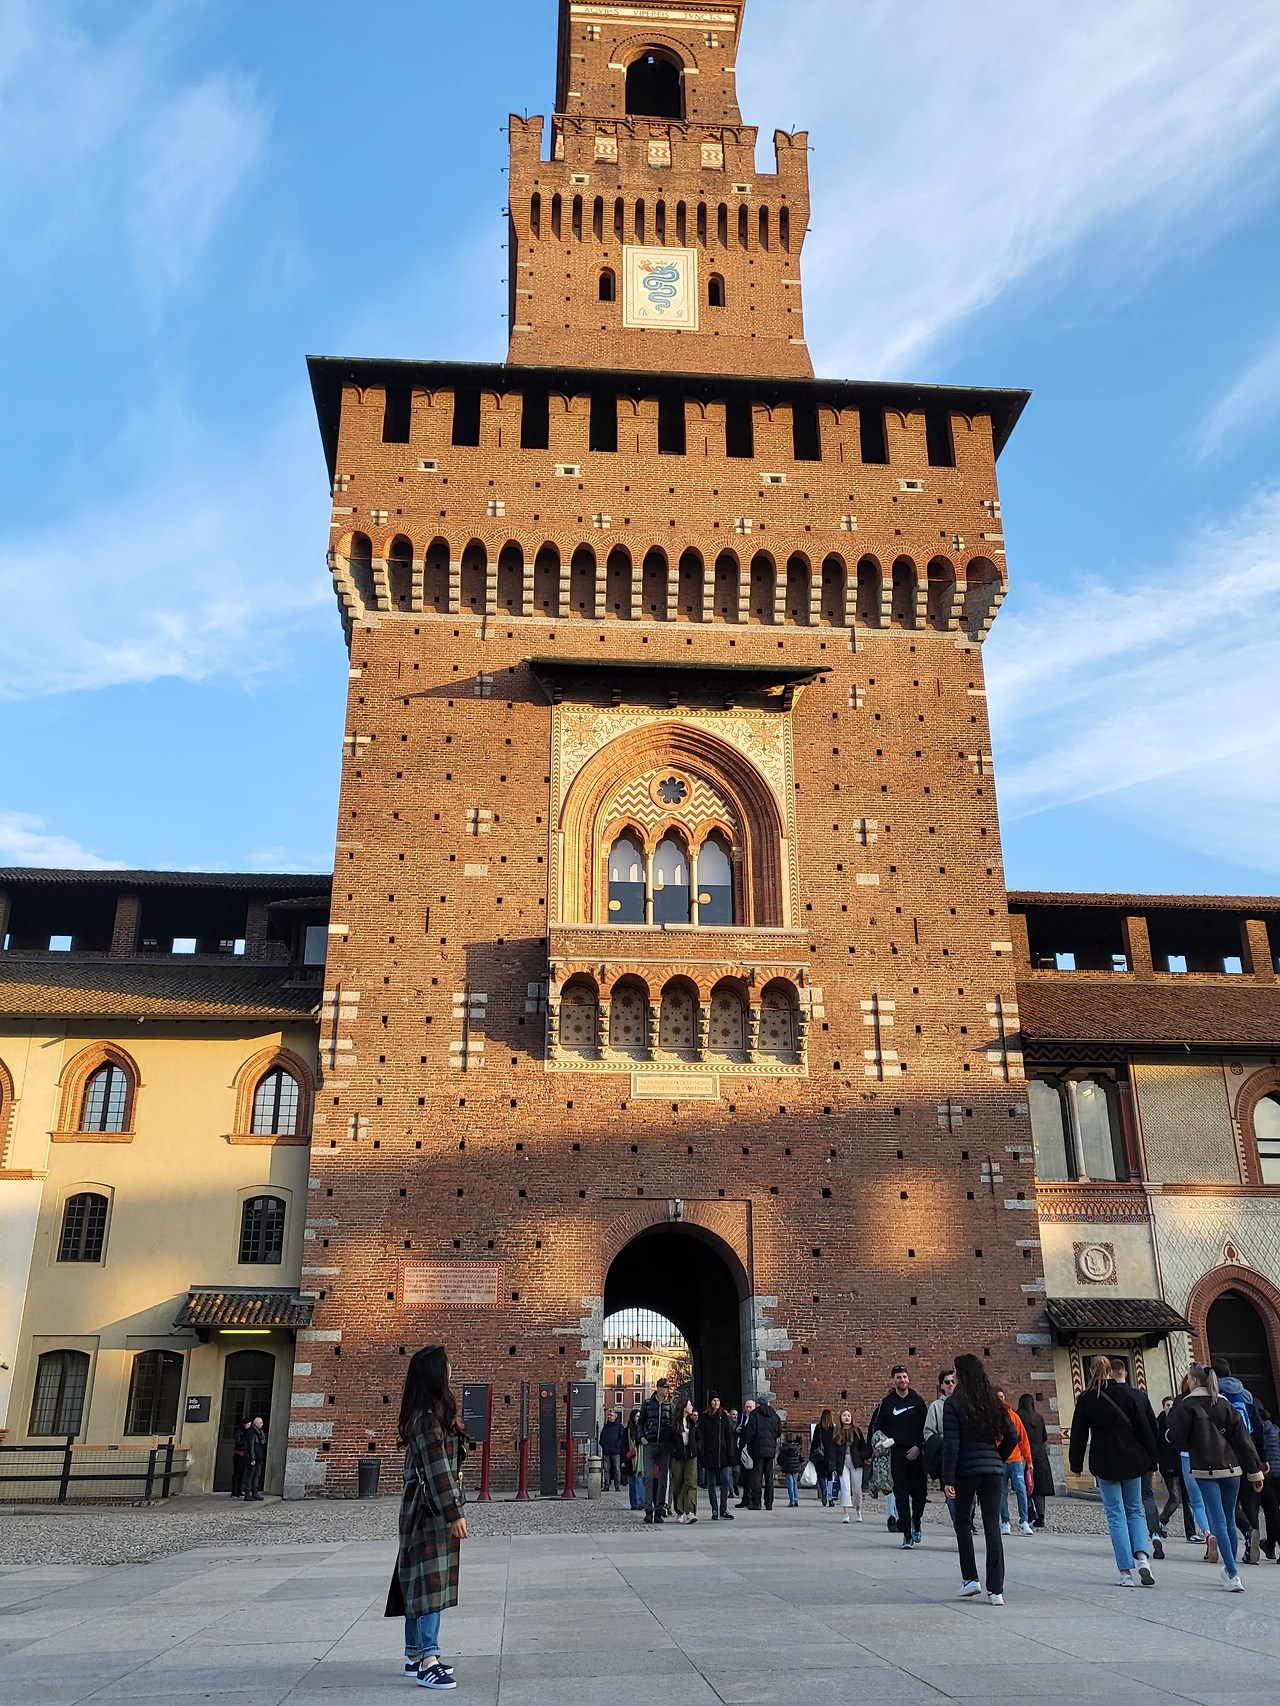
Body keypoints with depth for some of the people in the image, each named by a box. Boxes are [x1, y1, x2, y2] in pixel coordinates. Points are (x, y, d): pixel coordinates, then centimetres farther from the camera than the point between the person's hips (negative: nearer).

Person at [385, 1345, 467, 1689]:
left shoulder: (433, 1412, 12)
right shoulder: (429, 1417, -19)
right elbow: (437, 1470, -22)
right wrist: (454, 1513, -21)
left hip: (425, 1509, 10)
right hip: (430, 1509, -10)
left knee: (419, 1583, 14)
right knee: (431, 1582, -9)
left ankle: (415, 1656, 21)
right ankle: (427, 1663, -9)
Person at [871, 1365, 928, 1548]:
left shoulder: (918, 1400, 7)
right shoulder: (887, 1402, 4)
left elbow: (926, 1427, 7)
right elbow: (875, 1427, 9)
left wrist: (919, 1446, -4)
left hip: (916, 1453, 1)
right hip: (896, 1454, -1)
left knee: (920, 1491, 2)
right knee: (901, 1495, -2)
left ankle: (916, 1522, 30)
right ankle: (907, 1535, 3)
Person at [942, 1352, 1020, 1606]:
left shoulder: (953, 1404, -8)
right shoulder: (994, 1404, 7)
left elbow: (951, 1444, -11)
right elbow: (1013, 1436, 9)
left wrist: (947, 1479, -10)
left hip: (966, 1470, -4)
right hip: (993, 1470, 4)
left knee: (962, 1522, 15)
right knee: (992, 1527, 4)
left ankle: (970, 1579, 11)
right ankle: (995, 1590, 2)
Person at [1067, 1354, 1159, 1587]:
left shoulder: (1086, 1399, -4)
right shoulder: (1127, 1395, -2)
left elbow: (1078, 1434, -1)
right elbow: (1144, 1429, 1)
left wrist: (1076, 1465, 8)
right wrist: (1151, 1459, 10)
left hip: (1104, 1463, -2)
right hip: (1132, 1461, 2)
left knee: (1116, 1514, 4)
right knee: (1135, 1510, 15)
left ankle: (1125, 1572, 0)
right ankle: (1142, 1555, -8)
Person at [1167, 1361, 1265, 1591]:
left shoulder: (1186, 1405, -6)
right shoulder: (1225, 1405, 6)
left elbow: (1178, 1438, -9)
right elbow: (1243, 1439, 3)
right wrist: (1256, 1472, 5)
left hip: (1205, 1470, -4)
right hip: (1231, 1469, 4)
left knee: (1218, 1521, -6)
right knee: (1229, 1520, 16)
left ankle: (1232, 1574, -15)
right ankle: (1230, 1569, 26)